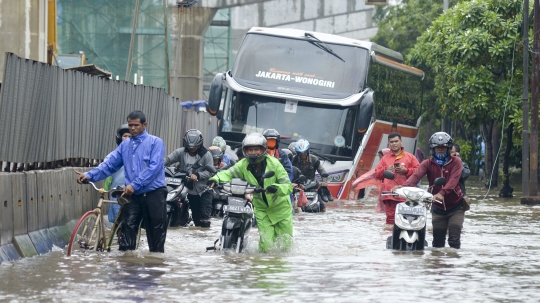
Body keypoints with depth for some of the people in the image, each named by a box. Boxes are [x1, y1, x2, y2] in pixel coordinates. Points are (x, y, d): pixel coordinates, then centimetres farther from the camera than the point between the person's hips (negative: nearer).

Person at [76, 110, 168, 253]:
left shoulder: (155, 142, -5)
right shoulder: (125, 145, 11)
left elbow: (154, 167, -17)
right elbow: (109, 165, 6)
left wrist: (135, 185, -23)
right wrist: (89, 175, -9)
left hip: (153, 194, -4)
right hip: (133, 195, 4)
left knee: (157, 232, 2)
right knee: (127, 228, -5)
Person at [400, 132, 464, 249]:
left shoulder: (455, 162, -6)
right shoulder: (428, 164, -2)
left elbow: (453, 180, -24)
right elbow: (416, 175, -21)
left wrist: (442, 193, -43)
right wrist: (404, 186, -43)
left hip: (455, 207, -2)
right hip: (438, 208, 2)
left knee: (454, 240, -10)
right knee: (437, 242, 6)